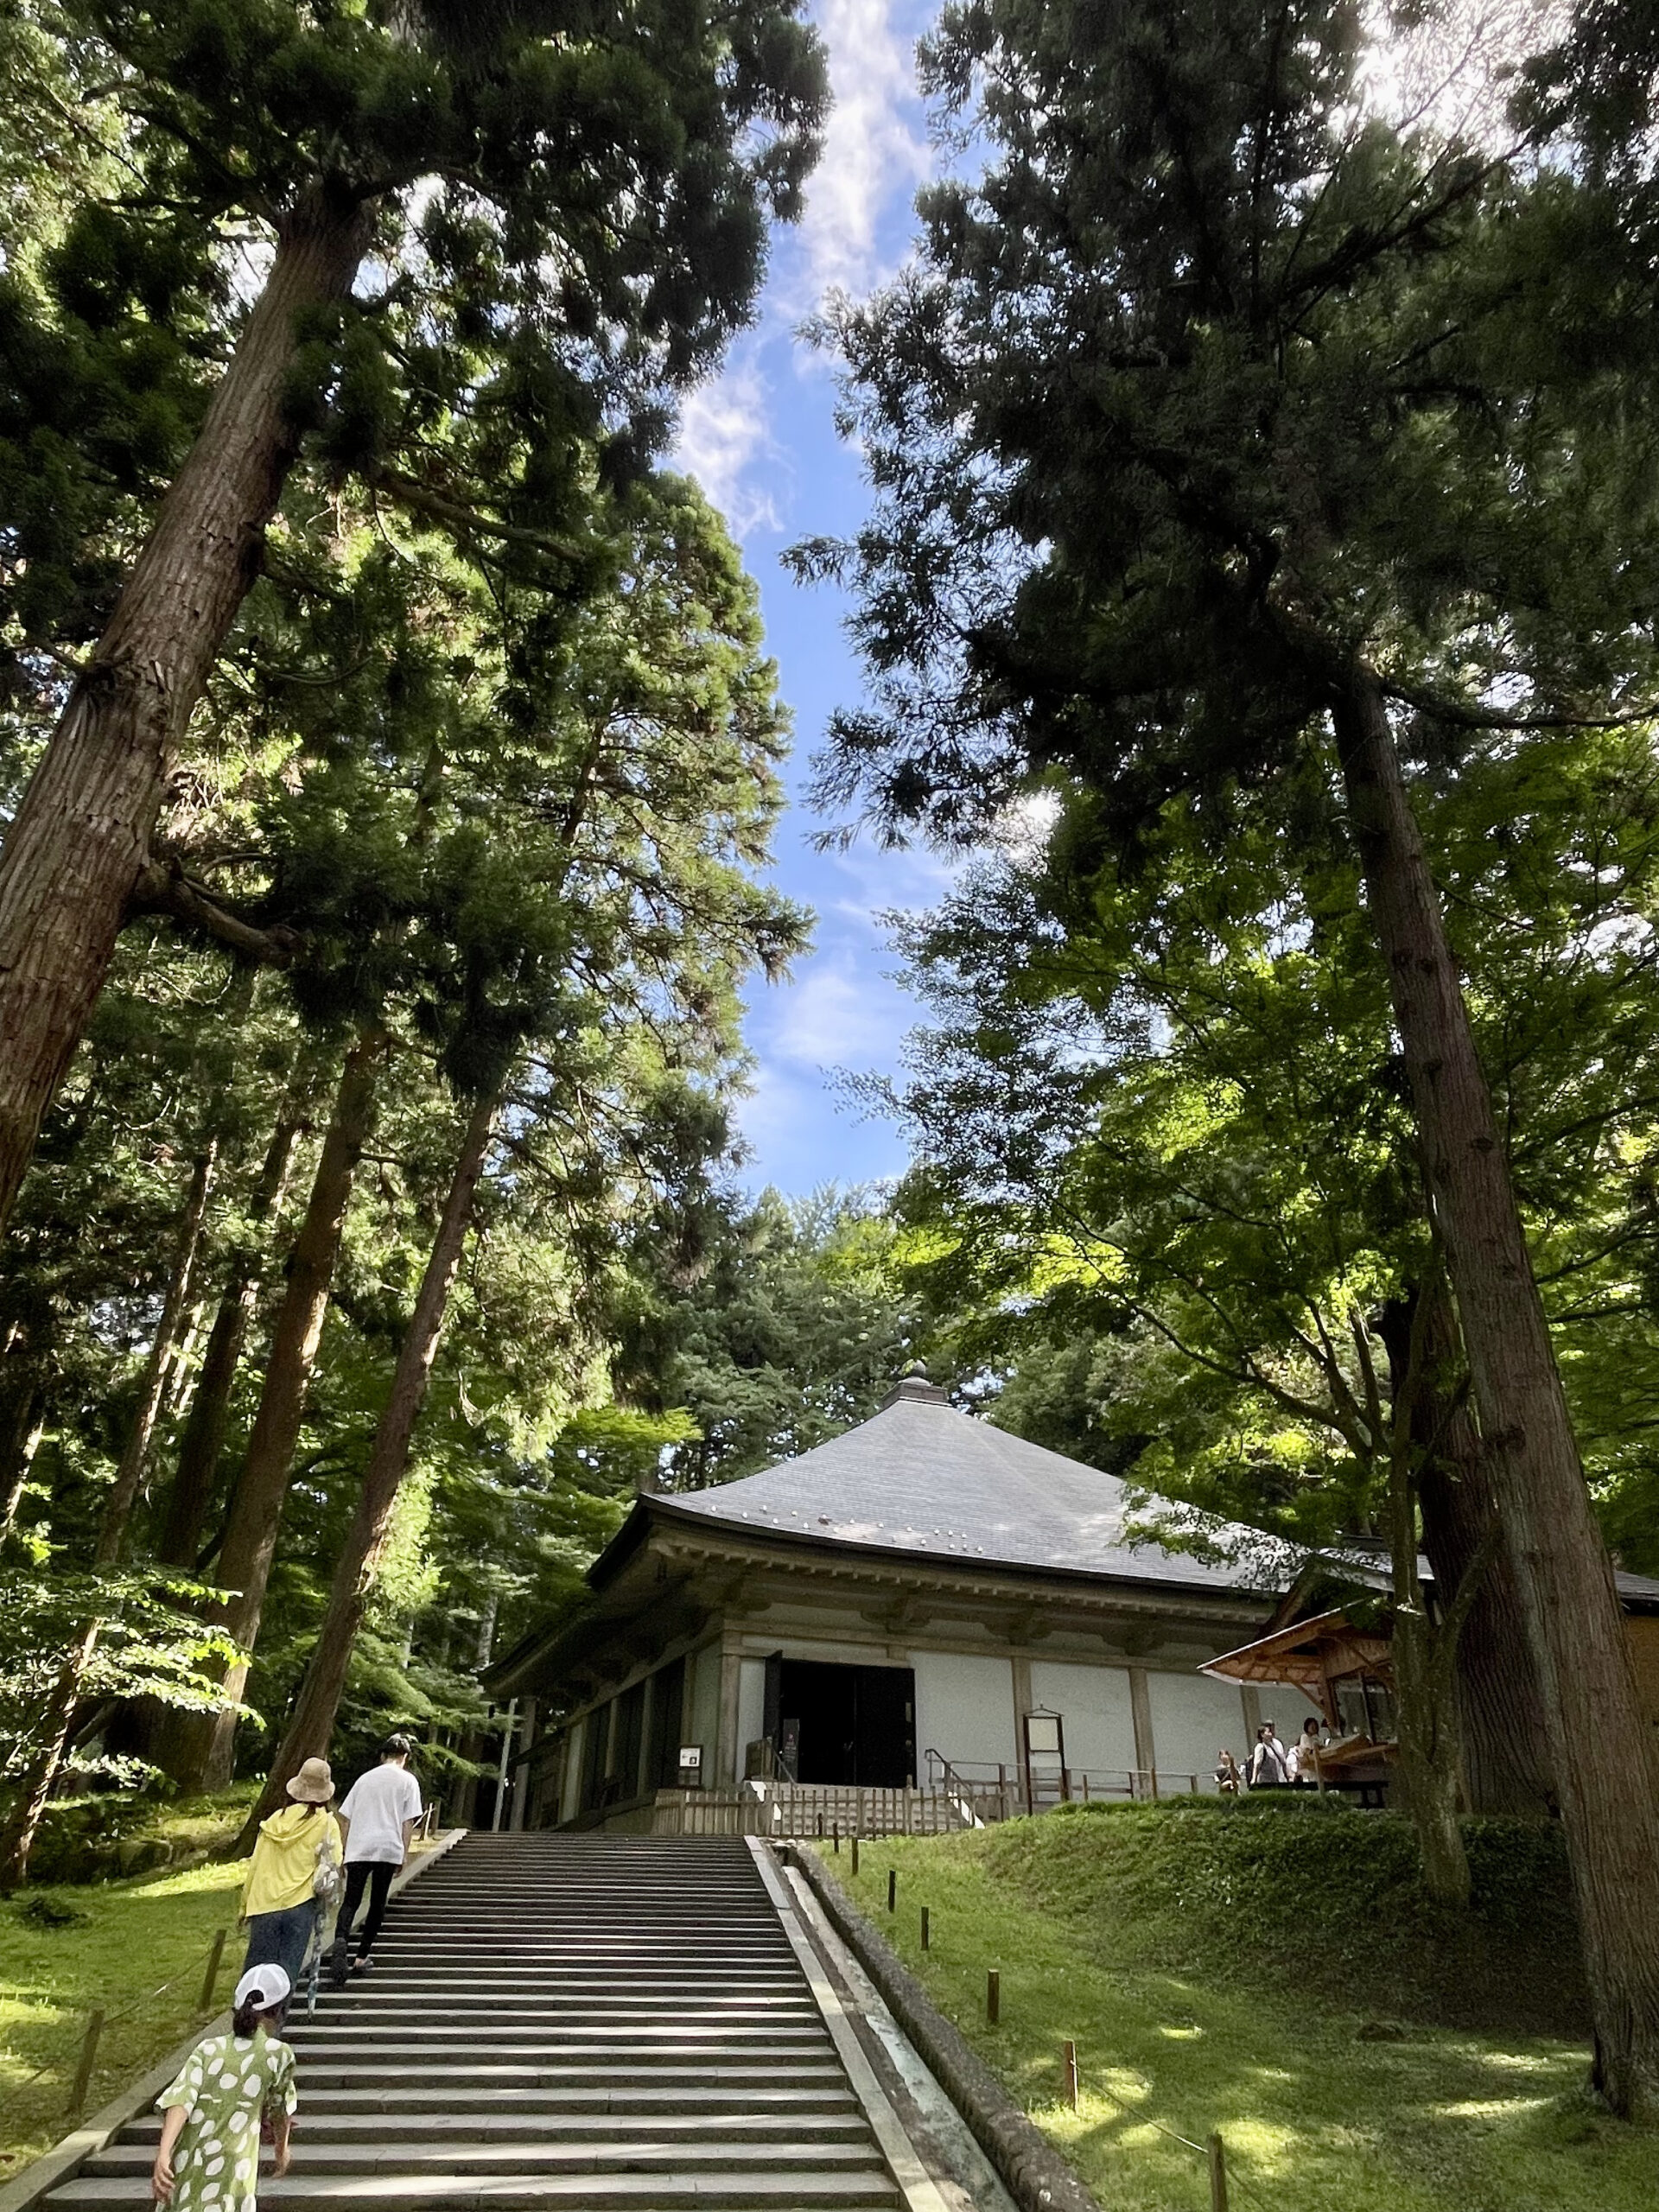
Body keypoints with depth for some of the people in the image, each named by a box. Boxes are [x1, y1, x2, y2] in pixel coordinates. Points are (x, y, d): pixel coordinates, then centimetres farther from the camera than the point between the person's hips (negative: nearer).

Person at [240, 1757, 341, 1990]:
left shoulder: (275, 1821, 9)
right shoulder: (327, 1824, 0)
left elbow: (254, 1867, 12)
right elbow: (333, 1867, -2)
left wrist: (245, 1905, 22)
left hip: (263, 1903, 3)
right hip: (300, 1903, -3)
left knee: (257, 1966, 11)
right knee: (289, 1965, -1)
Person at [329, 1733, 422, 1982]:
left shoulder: (365, 1778, 16)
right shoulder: (408, 1780, 5)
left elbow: (345, 1818, 15)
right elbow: (408, 1822, 0)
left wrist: (347, 1848, 20)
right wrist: (404, 1853, 7)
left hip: (358, 1849, 2)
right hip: (388, 1849, -2)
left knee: (351, 1901, 1)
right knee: (377, 1903, 13)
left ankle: (341, 1940, -25)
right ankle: (363, 1956, 15)